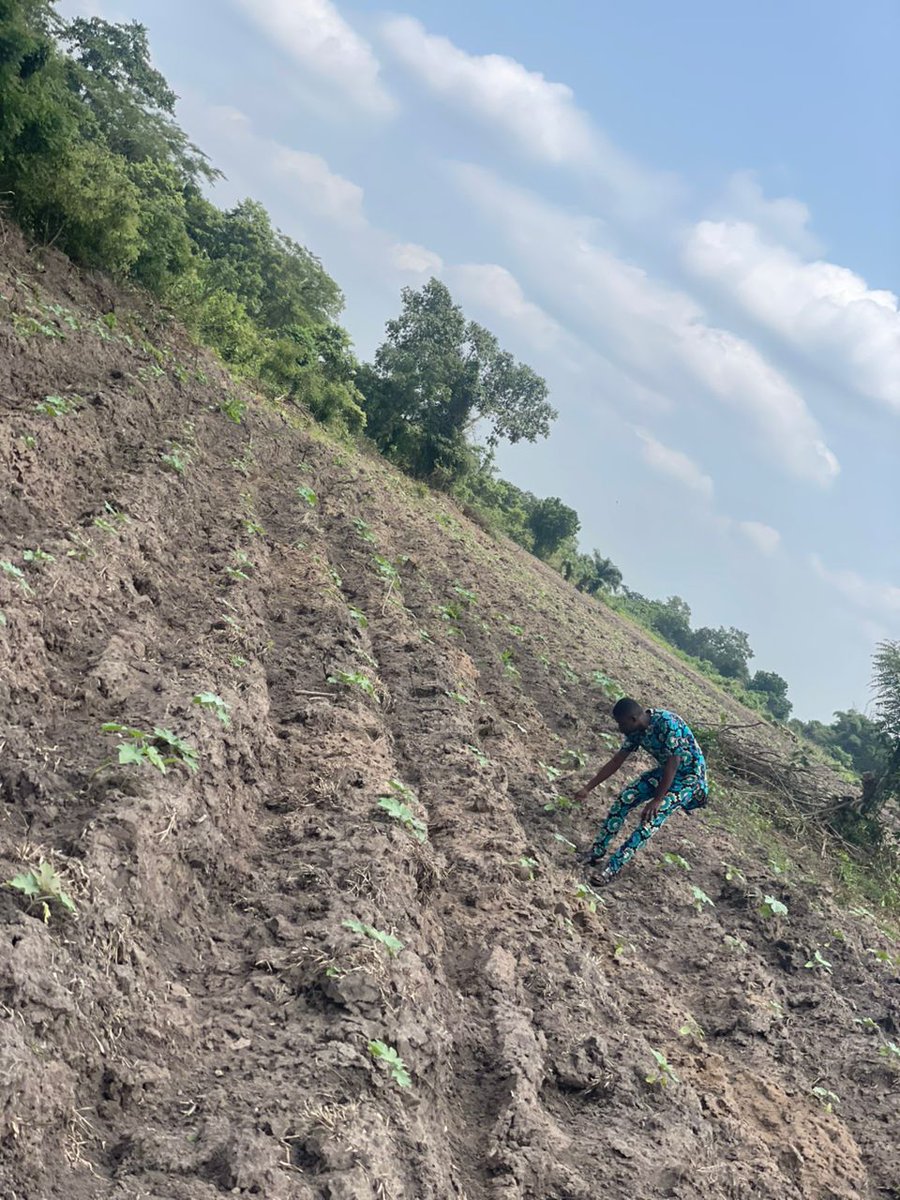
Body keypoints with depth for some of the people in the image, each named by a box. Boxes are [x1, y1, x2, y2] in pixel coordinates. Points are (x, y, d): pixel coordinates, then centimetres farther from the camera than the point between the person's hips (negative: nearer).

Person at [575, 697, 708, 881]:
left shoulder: (668, 723, -32)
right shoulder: (636, 730, -7)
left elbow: (673, 764, -29)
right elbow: (616, 761, 2)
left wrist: (657, 800, -26)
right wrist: (588, 788, 3)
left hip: (689, 775, -7)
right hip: (665, 770, 7)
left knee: (652, 816, -23)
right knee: (624, 800, -5)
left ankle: (613, 866, -20)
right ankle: (596, 852, 4)